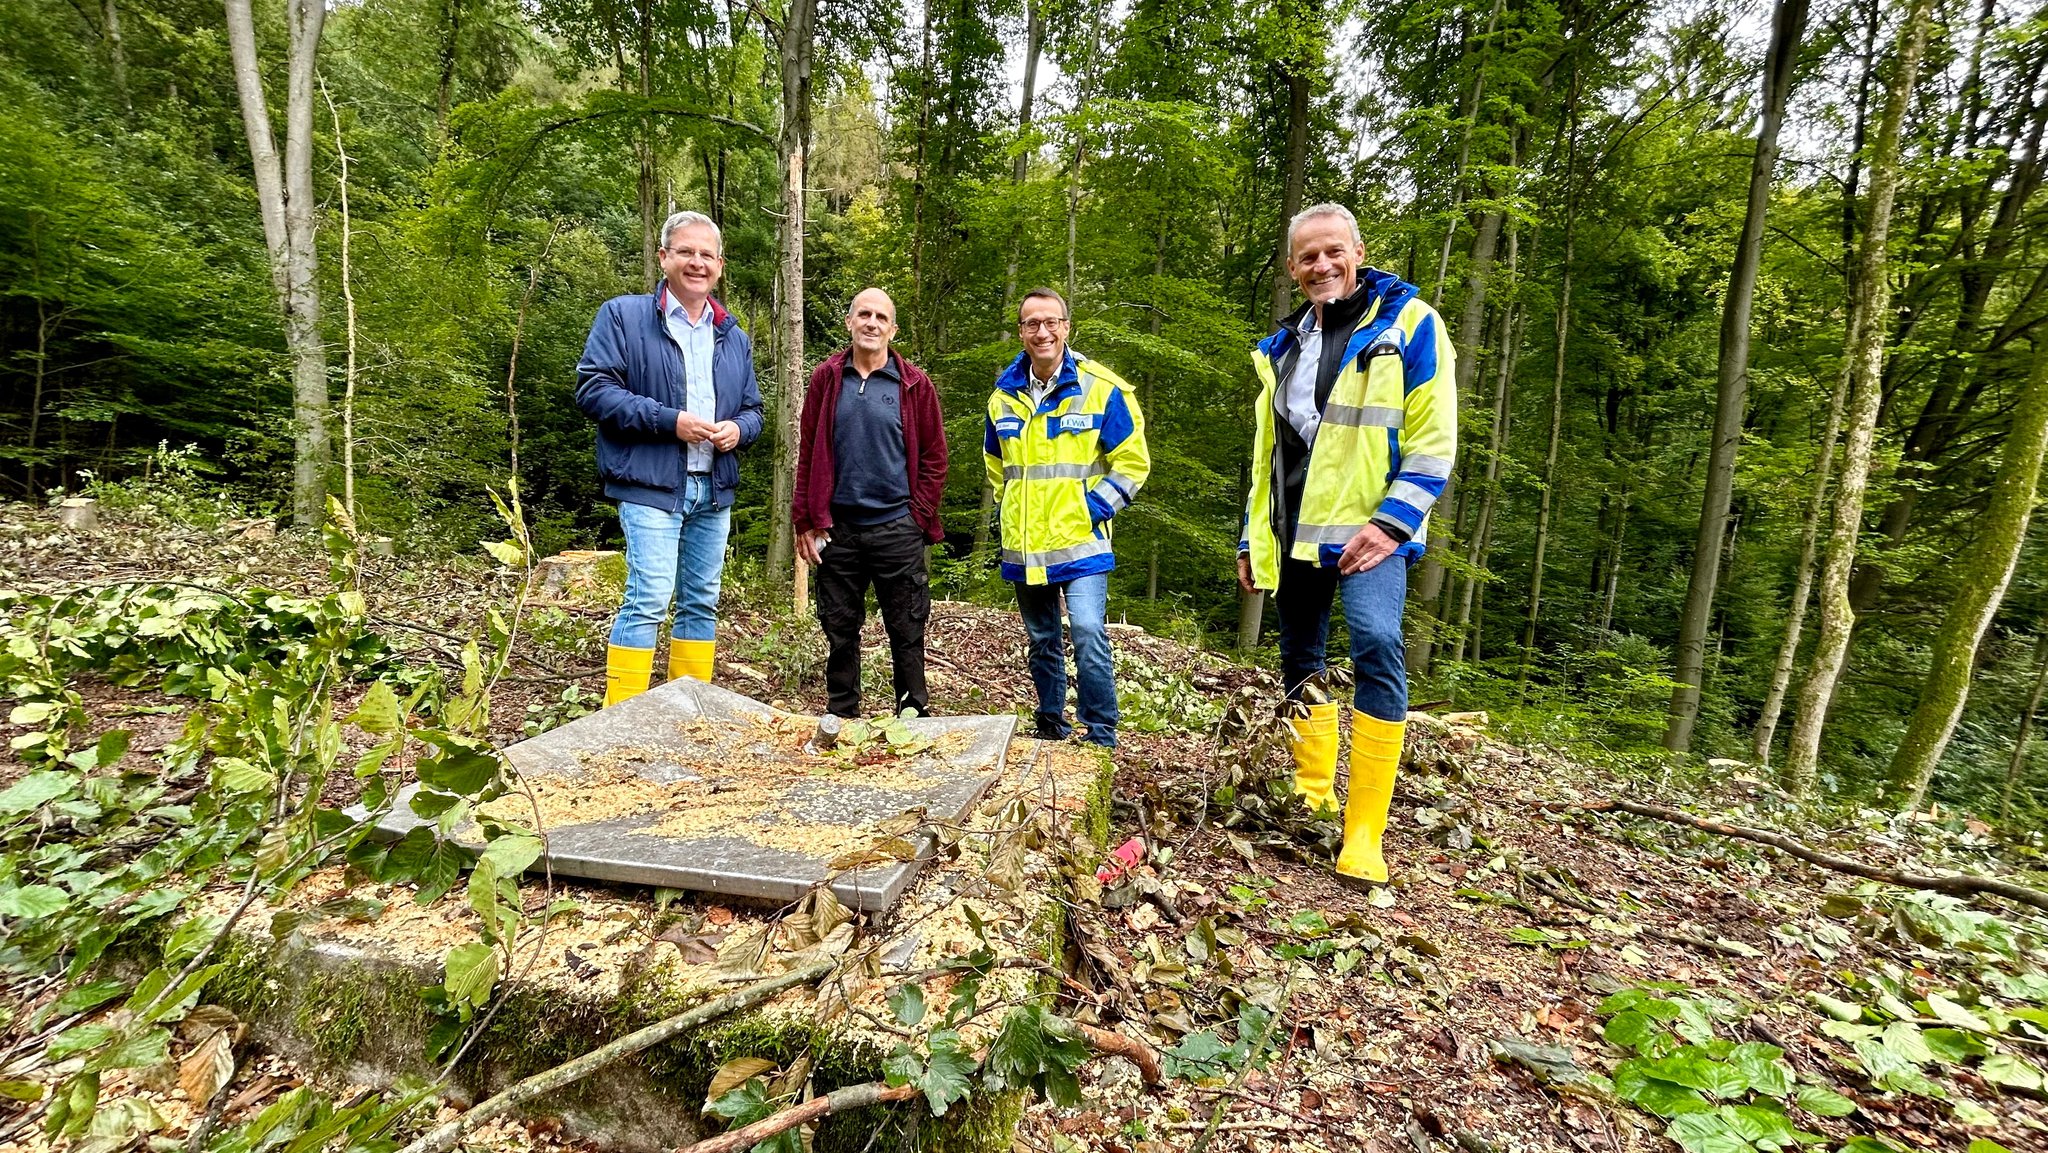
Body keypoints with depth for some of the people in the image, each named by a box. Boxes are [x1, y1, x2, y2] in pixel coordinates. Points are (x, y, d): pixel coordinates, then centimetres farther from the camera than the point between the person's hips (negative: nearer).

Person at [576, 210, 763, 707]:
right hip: (652, 484, -6)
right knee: (649, 600, -13)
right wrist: (669, 420, -17)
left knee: (701, 603, 10)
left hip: (715, 489, 6)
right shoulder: (623, 315, 0)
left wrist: (738, 429, -4)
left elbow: (753, 408, 20)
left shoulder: (735, 338, 17)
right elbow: (593, 388, -8)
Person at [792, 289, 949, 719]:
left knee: (907, 634, 5)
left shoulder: (914, 384, 2)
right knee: (840, 632, 10)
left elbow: (934, 457, 3)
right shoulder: (827, 378, 7)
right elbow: (807, 453, 6)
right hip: (837, 529, 2)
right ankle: (841, 720, 24)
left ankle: (914, 720, 17)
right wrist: (805, 521, 1)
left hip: (897, 530, -2)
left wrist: (919, 517, -4)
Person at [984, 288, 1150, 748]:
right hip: (1024, 548, 5)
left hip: (1080, 544, -4)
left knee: (1088, 635, -16)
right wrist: (1005, 513, 13)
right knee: (1042, 643, 15)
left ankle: (1102, 740, -2)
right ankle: (1051, 730, 31)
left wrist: (1095, 508, -10)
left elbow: (1132, 462, -2)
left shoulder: (1102, 389, -5)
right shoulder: (1003, 396, 8)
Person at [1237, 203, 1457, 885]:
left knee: (1375, 643, -25)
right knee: (1300, 662, 11)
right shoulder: (1282, 348, 16)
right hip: (1294, 533, 6)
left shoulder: (1407, 322, -1)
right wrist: (1252, 537, 15)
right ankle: (1314, 793, 28)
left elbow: (1433, 442, -7)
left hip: (1369, 528, -6)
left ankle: (1364, 832, -19)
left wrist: (1391, 521, -17)